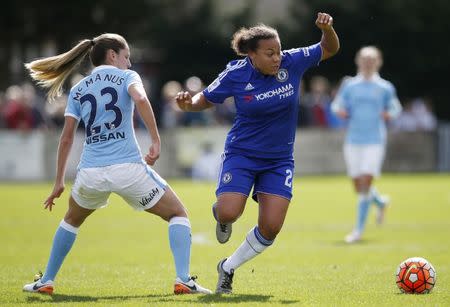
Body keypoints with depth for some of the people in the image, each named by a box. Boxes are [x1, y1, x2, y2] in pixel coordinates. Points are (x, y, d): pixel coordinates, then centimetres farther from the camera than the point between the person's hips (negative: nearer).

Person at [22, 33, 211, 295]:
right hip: (128, 168, -4)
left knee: (72, 219, 33)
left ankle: (46, 281, 30)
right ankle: (183, 280, -6)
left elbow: (67, 138, 13)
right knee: (178, 214, 11)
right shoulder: (126, 76, 6)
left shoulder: (77, 91, 17)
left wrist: (59, 182, 17)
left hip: (91, 173, 4)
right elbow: (140, 99, -17)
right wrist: (156, 141, -15)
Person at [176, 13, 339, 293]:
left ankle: (228, 268, 15)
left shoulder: (292, 62, -10)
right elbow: (207, 99, 3)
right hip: (242, 153, -2)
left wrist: (327, 29, -19)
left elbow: (330, 49, 3)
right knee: (229, 212, -23)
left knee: (270, 227, -9)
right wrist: (189, 104, -19)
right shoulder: (235, 75, -13)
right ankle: (220, 214, 18)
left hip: (279, 160, 2)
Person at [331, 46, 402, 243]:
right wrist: (340, 111, -8)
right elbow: (337, 105, 14)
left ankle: (359, 230, -6)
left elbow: (395, 108, 17)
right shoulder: (349, 85, 8)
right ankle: (380, 202, 38)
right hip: (353, 140, 2)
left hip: (375, 141, -2)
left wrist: (389, 114, -5)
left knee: (365, 184, -13)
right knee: (358, 187, 5)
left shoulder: (385, 88, 5)